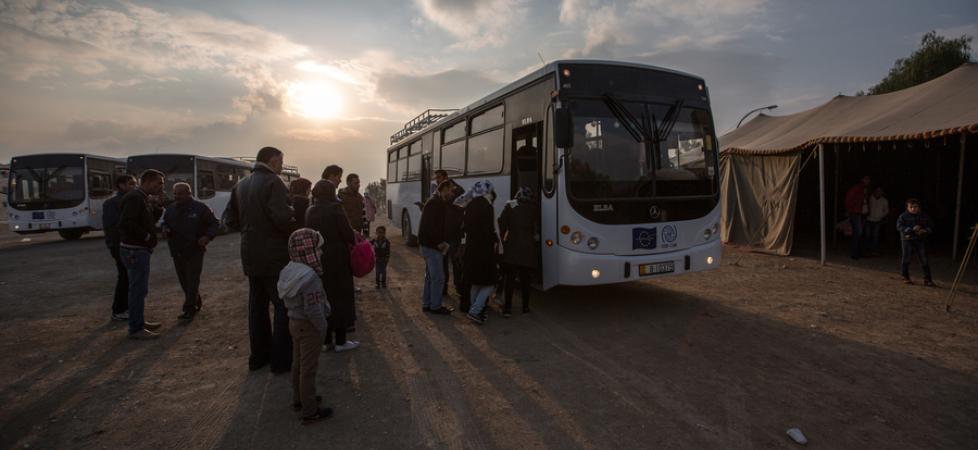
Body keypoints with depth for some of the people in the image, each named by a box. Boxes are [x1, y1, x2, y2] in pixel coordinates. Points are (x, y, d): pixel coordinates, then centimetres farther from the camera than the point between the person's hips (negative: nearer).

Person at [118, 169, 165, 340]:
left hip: (139, 249, 10)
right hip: (135, 250, -10)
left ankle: (139, 321, 30)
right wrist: (147, 236, -19)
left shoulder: (144, 198, 14)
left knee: (139, 288, 18)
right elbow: (126, 223, -27)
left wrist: (158, 206, 1)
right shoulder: (135, 198, -17)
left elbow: (149, 220, 16)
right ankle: (136, 329, 1)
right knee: (138, 289, -5)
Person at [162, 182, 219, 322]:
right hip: (177, 252, 6)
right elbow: (165, 223, 25)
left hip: (195, 251, -6)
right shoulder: (170, 209, 9)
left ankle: (189, 309, -1)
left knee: (192, 281, -6)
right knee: (184, 281, 12)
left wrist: (208, 236, -19)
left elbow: (214, 224, -2)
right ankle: (196, 302, 30)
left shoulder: (200, 208, -7)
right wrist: (165, 229, 1)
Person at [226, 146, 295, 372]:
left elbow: (232, 221, 11)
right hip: (275, 256, -8)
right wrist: (295, 229, -7)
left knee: (257, 305, 16)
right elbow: (283, 218, -26)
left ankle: (259, 356, 25)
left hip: (251, 256, 8)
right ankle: (281, 360, 5)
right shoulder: (273, 182, -15)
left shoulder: (240, 185, 10)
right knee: (283, 306, 1)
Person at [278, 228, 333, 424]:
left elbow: (288, 300, 9)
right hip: (308, 326, -9)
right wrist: (322, 327, -16)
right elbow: (313, 308, -28)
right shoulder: (310, 276, -28)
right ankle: (310, 411, 12)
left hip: (295, 322, 9)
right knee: (309, 368, 1)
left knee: (298, 362, 22)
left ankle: (299, 399, 38)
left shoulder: (289, 270, 1)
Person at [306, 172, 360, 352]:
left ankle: (325, 340, 20)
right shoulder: (335, 208, -14)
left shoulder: (309, 211, 4)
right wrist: (354, 241, 4)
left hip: (317, 259, 6)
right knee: (340, 297, 5)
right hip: (337, 258, -6)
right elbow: (347, 232, -16)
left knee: (323, 298, 14)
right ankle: (340, 341, 11)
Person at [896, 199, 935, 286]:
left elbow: (931, 226, 12)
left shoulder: (924, 216, 8)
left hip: (921, 240, 2)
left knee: (924, 259, -2)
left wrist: (925, 230, -10)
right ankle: (905, 277, 17)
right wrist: (912, 229, -23)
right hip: (908, 240, -2)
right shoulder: (903, 216, -2)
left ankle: (927, 279, 3)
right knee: (906, 258, 3)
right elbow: (899, 226, -12)